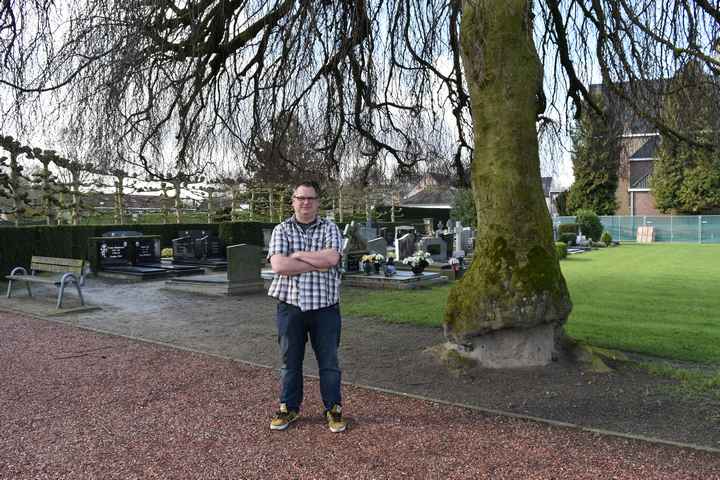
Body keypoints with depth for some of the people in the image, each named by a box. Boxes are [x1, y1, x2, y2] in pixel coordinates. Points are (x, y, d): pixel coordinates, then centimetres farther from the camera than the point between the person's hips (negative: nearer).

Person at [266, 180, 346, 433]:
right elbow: (278, 266, -14)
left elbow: (332, 258, -16)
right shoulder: (281, 230, 2)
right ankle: (289, 408, 28)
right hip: (291, 307, 1)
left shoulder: (330, 229, 3)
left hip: (325, 307, 0)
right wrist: (318, 263, -13)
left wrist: (298, 254, -10)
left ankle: (334, 409, 24)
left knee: (329, 361, 8)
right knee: (290, 361, 12)